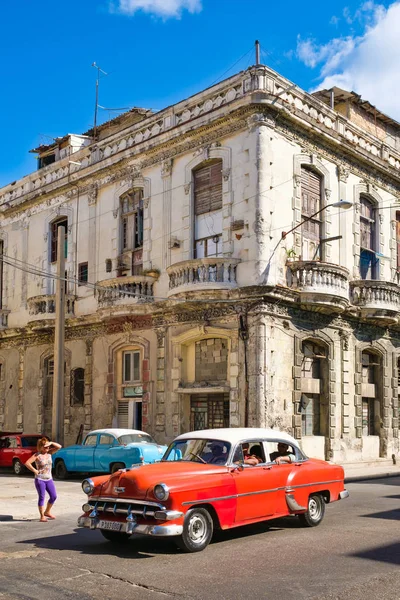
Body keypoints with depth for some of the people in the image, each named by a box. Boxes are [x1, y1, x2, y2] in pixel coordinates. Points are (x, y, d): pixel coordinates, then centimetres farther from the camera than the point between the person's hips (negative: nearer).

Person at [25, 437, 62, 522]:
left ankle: (47, 512, 24)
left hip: (49, 479, 6)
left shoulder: (49, 453, 5)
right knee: (42, 497, -3)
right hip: (40, 479, -6)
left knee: (53, 496, 5)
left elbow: (59, 447, 0)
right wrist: (34, 471, -16)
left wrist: (51, 443, -12)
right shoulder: (37, 455, -10)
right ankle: (42, 516, 5)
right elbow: (27, 463, -18)